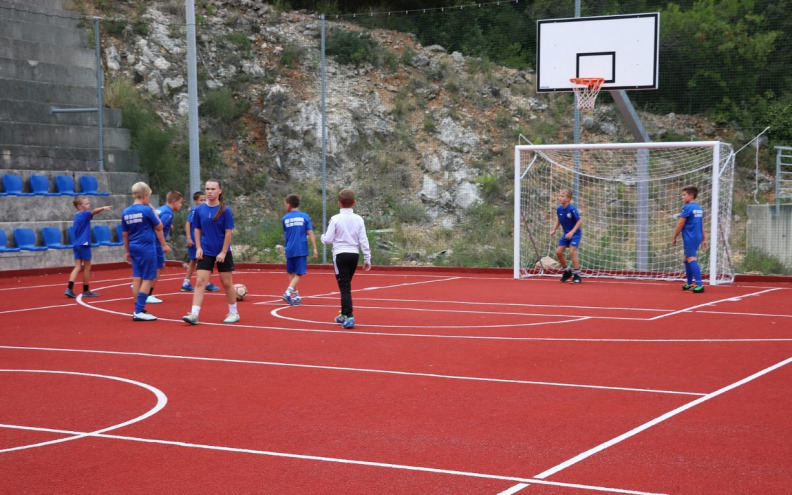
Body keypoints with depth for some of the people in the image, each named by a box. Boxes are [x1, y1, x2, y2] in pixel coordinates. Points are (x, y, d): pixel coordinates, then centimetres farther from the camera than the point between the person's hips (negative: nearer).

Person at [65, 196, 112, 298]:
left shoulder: (77, 216, 13)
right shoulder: (84, 214, -11)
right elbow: (93, 211, -31)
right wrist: (103, 208, -48)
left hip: (76, 244, 8)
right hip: (84, 244, -8)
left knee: (78, 267, 4)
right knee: (87, 268, 4)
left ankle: (70, 289, -10)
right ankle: (86, 291, 12)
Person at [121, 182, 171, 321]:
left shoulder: (125, 212, 5)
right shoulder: (146, 210, -12)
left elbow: (125, 234, 11)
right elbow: (159, 227, -4)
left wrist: (127, 251, 19)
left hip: (134, 249, 6)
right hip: (147, 249, -6)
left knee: (137, 278, 10)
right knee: (147, 280, -2)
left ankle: (139, 309, 15)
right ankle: (139, 312, -6)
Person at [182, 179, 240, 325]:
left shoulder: (225, 210, -9)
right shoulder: (199, 209, 0)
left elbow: (228, 232, -8)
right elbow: (197, 229, 9)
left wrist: (223, 252, -12)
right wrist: (198, 248, -1)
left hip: (222, 253, -2)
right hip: (205, 253, 2)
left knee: (227, 283, 7)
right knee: (200, 282, -8)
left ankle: (233, 313, 22)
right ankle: (194, 314, -13)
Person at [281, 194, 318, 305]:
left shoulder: (285, 218, 4)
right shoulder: (305, 216, 0)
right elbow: (310, 233, -5)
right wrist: (315, 249, -3)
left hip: (289, 250, 2)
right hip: (301, 250, -2)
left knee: (291, 273, 17)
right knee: (298, 274, 0)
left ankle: (295, 296, 19)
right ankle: (288, 291, -20)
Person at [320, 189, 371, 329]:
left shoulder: (335, 219, -8)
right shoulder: (358, 219, 2)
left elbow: (328, 239, -7)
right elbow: (363, 240, 0)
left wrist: (323, 236, 16)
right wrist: (367, 259, 6)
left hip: (340, 254, -4)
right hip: (354, 254, 4)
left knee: (345, 287, -5)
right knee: (346, 285, 20)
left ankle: (349, 317, -17)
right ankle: (344, 315, 32)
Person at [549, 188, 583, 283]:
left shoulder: (572, 209, -23)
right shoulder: (559, 209, -5)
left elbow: (580, 221, -18)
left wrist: (572, 232, -24)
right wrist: (554, 230, 2)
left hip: (575, 233, -7)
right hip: (566, 233, 7)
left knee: (572, 251, -19)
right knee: (558, 251, 1)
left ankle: (577, 275, -9)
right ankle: (567, 271, 22)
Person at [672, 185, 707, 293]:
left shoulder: (687, 208, -11)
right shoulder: (699, 208, 13)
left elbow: (680, 225, -10)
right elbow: (702, 225, 17)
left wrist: (674, 238, -2)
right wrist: (703, 239, 22)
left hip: (689, 238, -9)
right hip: (697, 237, 9)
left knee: (692, 259, -13)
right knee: (687, 259, 19)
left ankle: (699, 285, -22)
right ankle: (689, 284, 25)